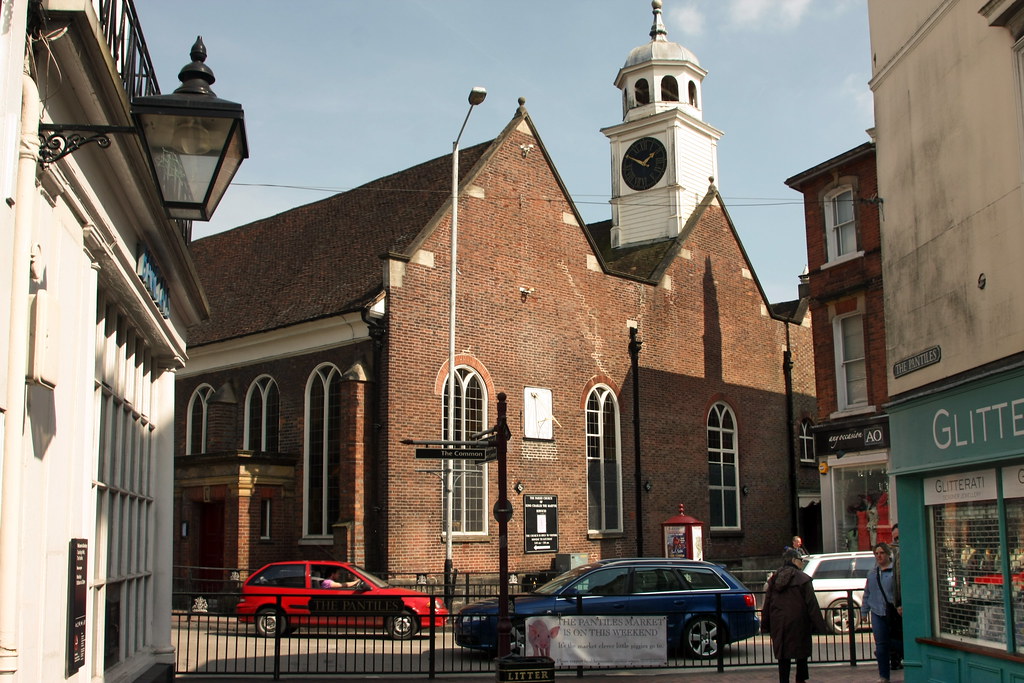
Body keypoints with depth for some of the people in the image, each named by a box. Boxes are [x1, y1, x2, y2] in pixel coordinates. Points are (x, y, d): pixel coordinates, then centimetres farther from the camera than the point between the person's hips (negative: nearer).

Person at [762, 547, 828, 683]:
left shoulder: (774, 578, 7)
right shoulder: (802, 579, -8)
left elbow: (767, 603, 8)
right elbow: (811, 604, -11)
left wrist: (765, 624, 13)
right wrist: (819, 625, -8)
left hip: (778, 623, 4)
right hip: (798, 623, -4)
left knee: (783, 653, 8)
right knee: (802, 651, 12)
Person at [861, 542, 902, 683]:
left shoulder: (896, 571, -3)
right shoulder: (872, 574, 16)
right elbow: (867, 595, 21)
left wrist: (903, 606, -21)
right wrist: (864, 612, 17)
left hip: (895, 612, -4)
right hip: (878, 613, 4)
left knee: (899, 641, -1)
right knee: (881, 645, 3)